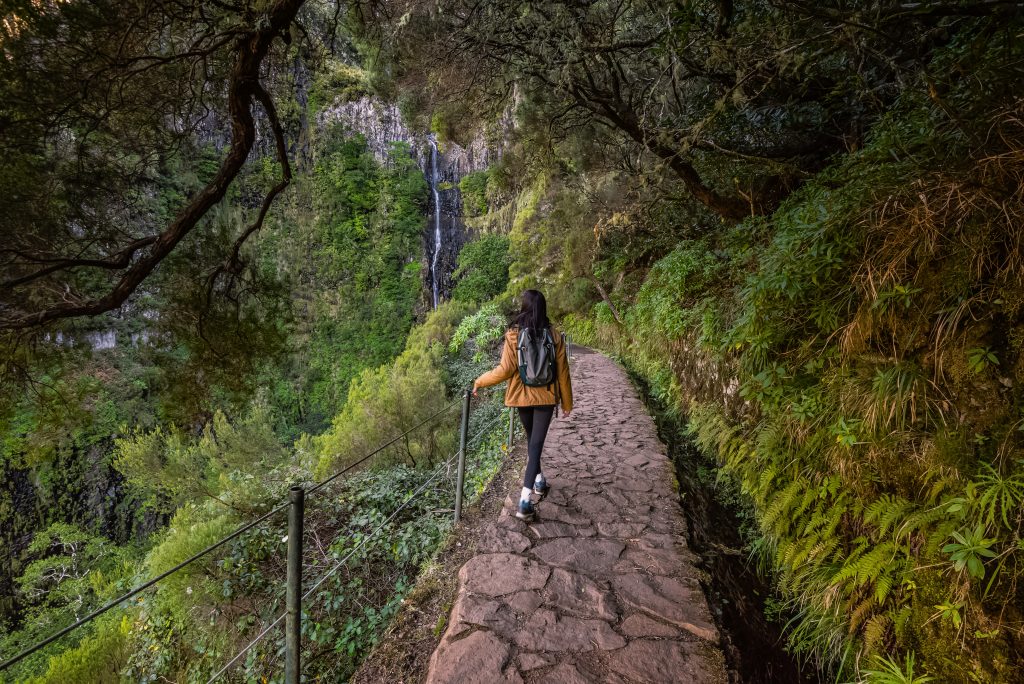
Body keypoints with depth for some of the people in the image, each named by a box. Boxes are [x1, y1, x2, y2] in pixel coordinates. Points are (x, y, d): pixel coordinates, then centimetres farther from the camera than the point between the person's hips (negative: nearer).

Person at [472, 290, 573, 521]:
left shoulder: (513, 335, -11)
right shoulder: (554, 335, -6)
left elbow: (506, 370, -14)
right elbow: (562, 372, -2)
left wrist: (479, 381, 0)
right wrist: (567, 402, 9)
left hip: (522, 396, 1)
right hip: (546, 397, 0)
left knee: (531, 439, 23)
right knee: (536, 444, 1)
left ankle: (539, 482, 39)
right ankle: (524, 501, -6)